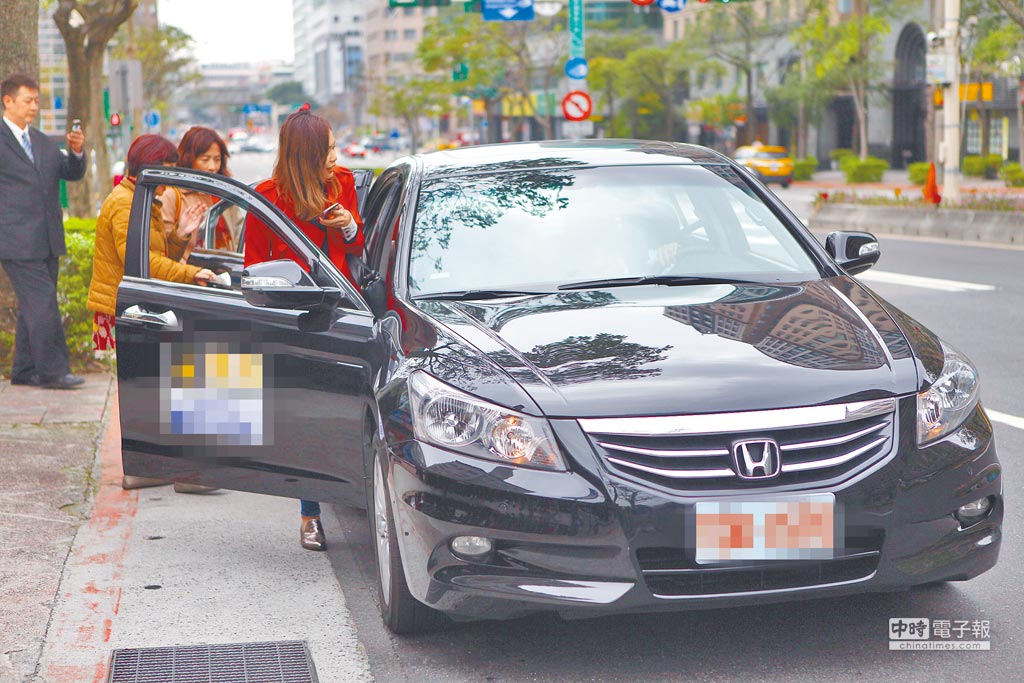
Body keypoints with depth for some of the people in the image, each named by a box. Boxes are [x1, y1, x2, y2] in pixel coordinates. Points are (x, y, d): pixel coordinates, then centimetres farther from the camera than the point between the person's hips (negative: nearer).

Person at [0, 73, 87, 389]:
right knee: (42, 303, -12)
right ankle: (52, 370, -10)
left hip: (47, 241, 7)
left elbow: (71, 173, 16)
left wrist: (77, 152, -3)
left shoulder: (43, 142, 18)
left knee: (33, 306, 11)